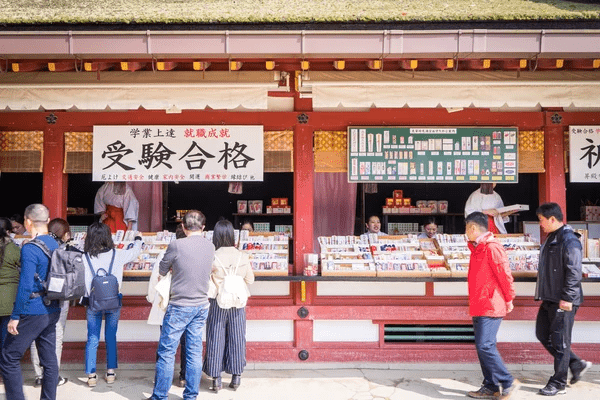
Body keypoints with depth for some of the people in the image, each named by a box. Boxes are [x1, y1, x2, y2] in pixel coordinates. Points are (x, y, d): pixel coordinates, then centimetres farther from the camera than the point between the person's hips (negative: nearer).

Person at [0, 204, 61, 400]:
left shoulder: (30, 249, -17)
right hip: (52, 311, 8)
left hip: (33, 313, -8)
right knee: (49, 360, 13)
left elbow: (25, 286, -20)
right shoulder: (55, 245, 7)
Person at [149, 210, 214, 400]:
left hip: (179, 307, -5)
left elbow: (162, 271, 0)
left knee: (166, 352, 4)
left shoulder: (176, 245, -14)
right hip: (201, 306, 5)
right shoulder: (210, 247, 1)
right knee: (195, 352, 11)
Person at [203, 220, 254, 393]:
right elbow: (250, 279, 4)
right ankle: (236, 377, 19)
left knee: (216, 339, 8)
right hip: (238, 302, 2)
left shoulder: (212, 257, -12)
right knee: (236, 338, 11)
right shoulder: (242, 257, -6)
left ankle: (216, 379, 13)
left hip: (217, 303, -2)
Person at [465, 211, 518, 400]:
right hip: (479, 307, 10)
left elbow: (505, 274, -15)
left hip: (490, 307, -10)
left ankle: (507, 382, 1)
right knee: (483, 347, 11)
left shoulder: (492, 247, -15)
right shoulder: (477, 248, 16)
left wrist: (508, 299, -9)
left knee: (485, 346, -12)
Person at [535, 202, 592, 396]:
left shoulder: (569, 240, -16)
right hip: (549, 299, 10)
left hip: (563, 301, -10)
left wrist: (567, 298, -23)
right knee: (543, 335, 14)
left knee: (560, 341, -1)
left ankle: (558, 383, 11)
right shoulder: (551, 239, 15)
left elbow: (574, 271, -21)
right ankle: (577, 365, 25)